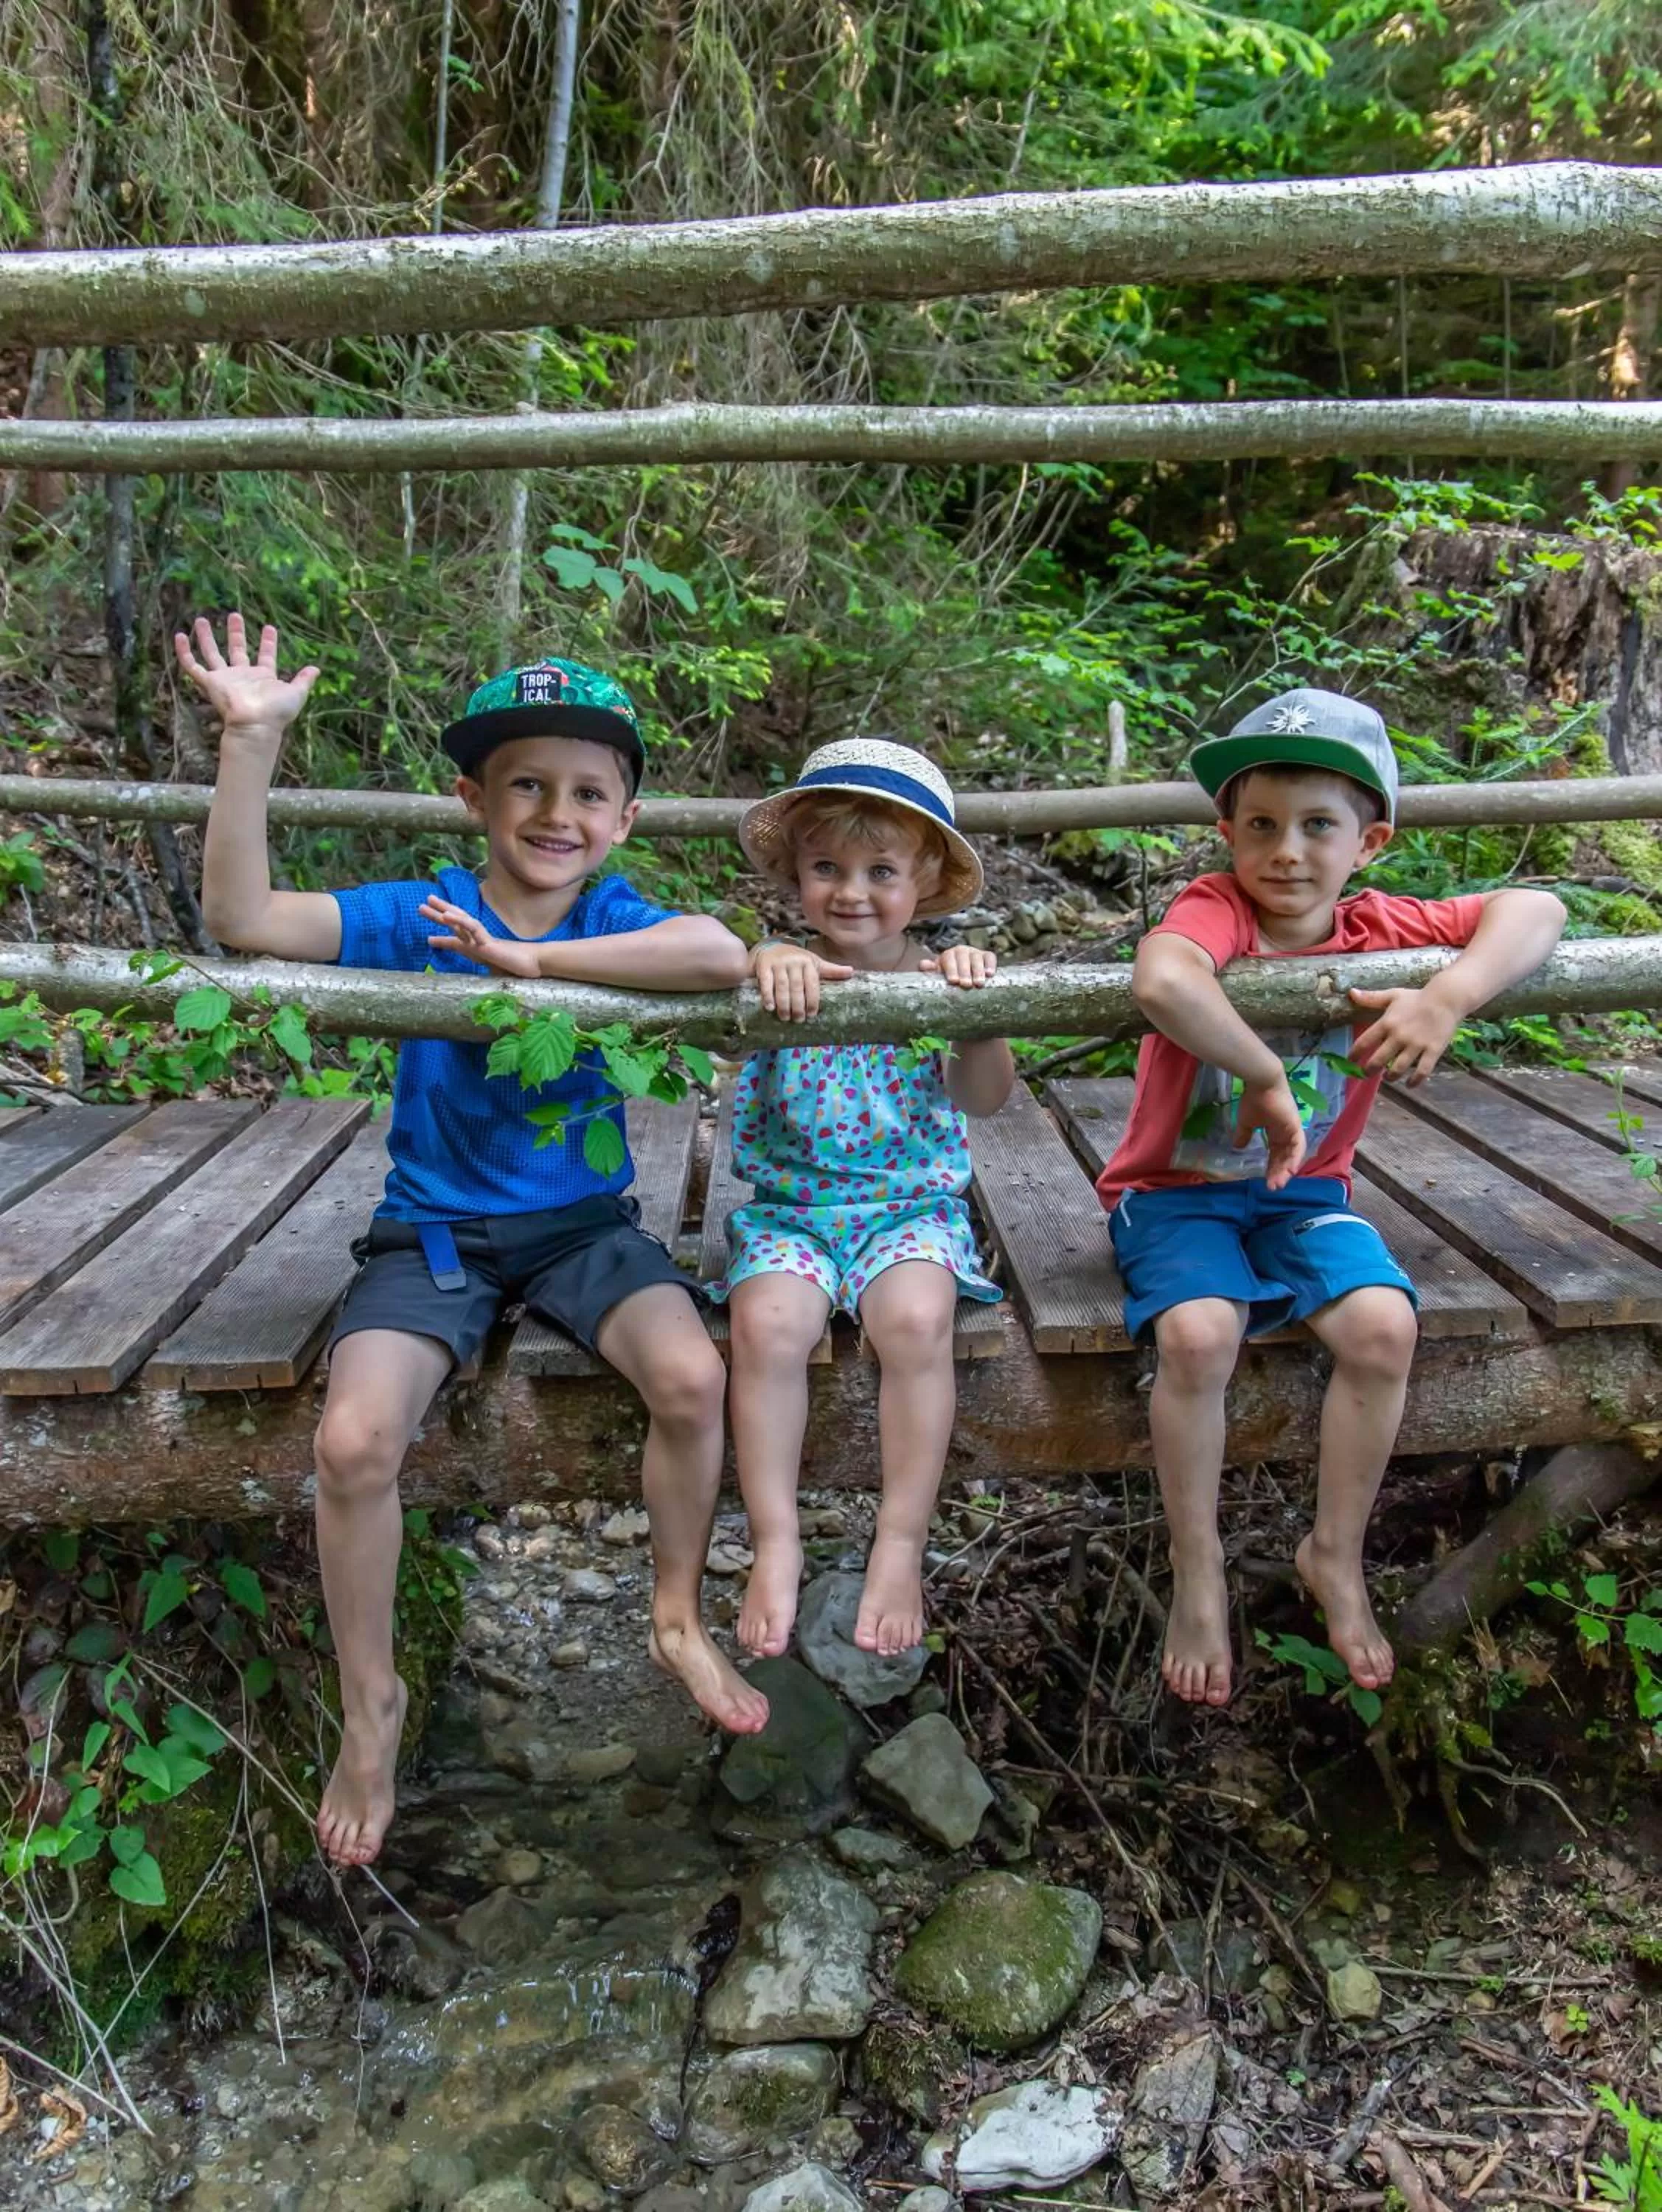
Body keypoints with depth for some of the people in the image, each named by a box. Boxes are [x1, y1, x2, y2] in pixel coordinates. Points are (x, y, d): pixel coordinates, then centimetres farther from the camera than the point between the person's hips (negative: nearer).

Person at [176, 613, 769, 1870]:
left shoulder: (616, 922, -6)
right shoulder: (416, 919, -5)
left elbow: (722, 955, -30)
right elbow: (242, 918, -17)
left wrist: (533, 958, -30)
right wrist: (253, 743, -25)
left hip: (583, 1224, 0)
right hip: (433, 1232, 0)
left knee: (692, 1376, -24)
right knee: (355, 1440, -20)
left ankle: (681, 1619, 5)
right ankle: (371, 1702, 8)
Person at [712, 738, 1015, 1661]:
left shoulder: (935, 982, -1)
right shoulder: (786, 975, -1)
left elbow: (984, 1098, -13)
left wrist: (977, 1009, -30)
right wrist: (768, 959, -44)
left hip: (910, 1204, 0)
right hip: (786, 1208, 1)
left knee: (917, 1319, -29)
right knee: (768, 1325, -27)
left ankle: (901, 1547, -13)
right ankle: (776, 1544, -11)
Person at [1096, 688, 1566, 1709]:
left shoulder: (1375, 930, -4)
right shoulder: (1215, 910, -18)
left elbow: (1533, 909, -10)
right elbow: (1160, 980, -42)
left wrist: (1452, 995, -28)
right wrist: (1267, 1075, -33)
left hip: (1305, 1191, 4)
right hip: (1175, 1190, -4)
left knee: (1384, 1328, -21)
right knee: (1199, 1337, -30)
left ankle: (1337, 1555, 4)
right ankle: (1198, 1570, -4)